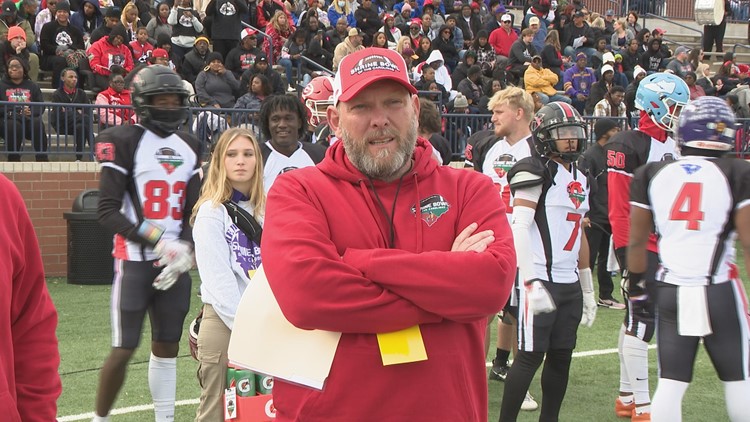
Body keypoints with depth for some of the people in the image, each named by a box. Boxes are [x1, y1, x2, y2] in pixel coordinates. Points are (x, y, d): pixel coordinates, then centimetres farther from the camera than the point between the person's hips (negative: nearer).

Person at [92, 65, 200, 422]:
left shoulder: (189, 147, 11)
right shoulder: (125, 142, -7)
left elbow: (194, 211, 11)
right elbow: (108, 212, -12)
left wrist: (185, 249, -7)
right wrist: (158, 240, -18)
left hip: (175, 263, 6)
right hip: (135, 259, -5)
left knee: (167, 345, 11)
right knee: (124, 349, -5)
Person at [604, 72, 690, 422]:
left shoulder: (674, 145, 14)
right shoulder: (628, 146, -13)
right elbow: (618, 207, -17)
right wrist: (624, 250, -19)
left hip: (666, 248, 9)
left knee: (636, 322, 14)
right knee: (641, 322, -6)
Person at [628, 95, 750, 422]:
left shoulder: (651, 174, 3)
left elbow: (636, 240, 7)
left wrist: (636, 285, 19)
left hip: (671, 291, 3)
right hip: (718, 291, -3)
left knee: (671, 383, 8)